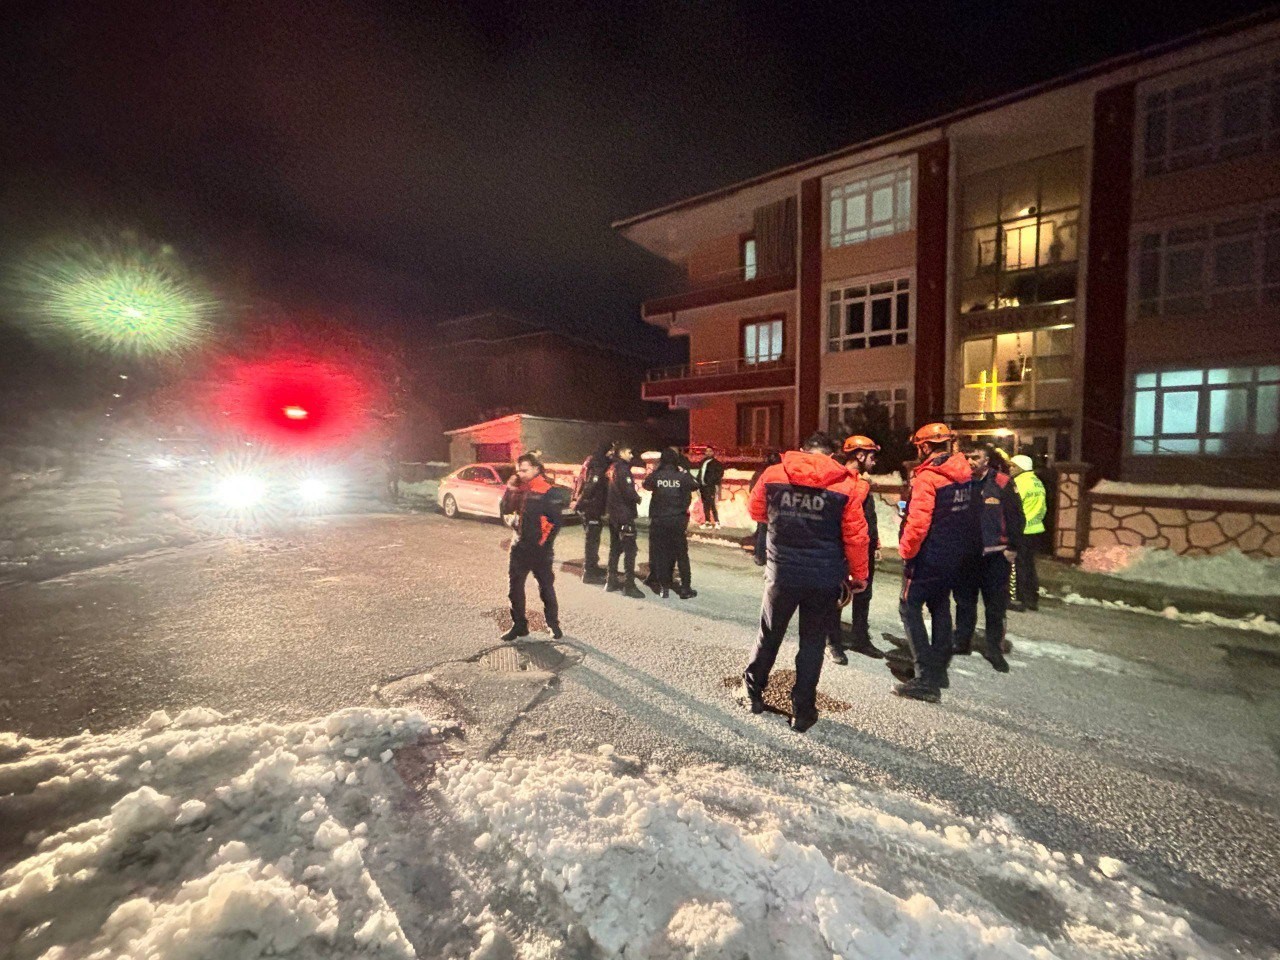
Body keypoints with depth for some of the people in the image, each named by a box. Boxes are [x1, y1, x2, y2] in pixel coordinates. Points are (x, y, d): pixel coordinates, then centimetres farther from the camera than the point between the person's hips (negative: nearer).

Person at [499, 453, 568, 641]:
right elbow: (505, 511, 6)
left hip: (540, 550, -5)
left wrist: (544, 542, -13)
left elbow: (556, 521, -15)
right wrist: (509, 488, -5)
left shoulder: (549, 492, -13)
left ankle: (553, 625, 23)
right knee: (515, 588, 9)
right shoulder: (519, 488, 7)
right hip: (519, 547, 6)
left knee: (546, 588, 7)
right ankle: (519, 625, 23)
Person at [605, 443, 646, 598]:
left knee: (615, 547, 15)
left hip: (613, 514, 10)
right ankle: (629, 584, -5)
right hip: (624, 514, -9)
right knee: (630, 549, -6)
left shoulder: (613, 468, 13)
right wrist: (638, 498, -6)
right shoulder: (622, 469, -15)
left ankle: (611, 580, 22)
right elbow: (629, 491, -24)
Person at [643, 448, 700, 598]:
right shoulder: (682, 477, -7)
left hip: (659, 520, 1)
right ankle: (685, 588, 9)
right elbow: (695, 485, 11)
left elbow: (646, 484, 15)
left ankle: (664, 587, 12)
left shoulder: (655, 476, -6)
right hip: (678, 520, 0)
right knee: (681, 554, 8)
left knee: (660, 554, 10)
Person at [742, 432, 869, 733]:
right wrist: (858, 575, 7)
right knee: (812, 642, 14)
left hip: (781, 573, 1)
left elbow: (757, 512, 9)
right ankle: (802, 711, 21)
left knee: (770, 635, 19)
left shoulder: (773, 474, -5)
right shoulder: (845, 484, -7)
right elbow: (856, 536, -5)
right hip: (824, 579, -1)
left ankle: (754, 691, 35)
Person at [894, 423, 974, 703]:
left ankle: (926, 678, -3)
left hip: (930, 555, -9)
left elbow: (918, 521, -24)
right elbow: (966, 516, 15)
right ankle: (939, 669, 30)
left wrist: (907, 552, -12)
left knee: (910, 608, -2)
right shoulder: (964, 476, 7)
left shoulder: (927, 477, -19)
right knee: (940, 606, 19)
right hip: (957, 554, 9)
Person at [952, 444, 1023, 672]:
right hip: (966, 554, 3)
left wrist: (1012, 547, -6)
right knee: (964, 602, 13)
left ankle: (995, 649, 19)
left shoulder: (1002, 483, -5)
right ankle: (962, 642, 26)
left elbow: (1015, 517, -4)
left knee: (995, 606, 6)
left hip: (995, 554, -3)